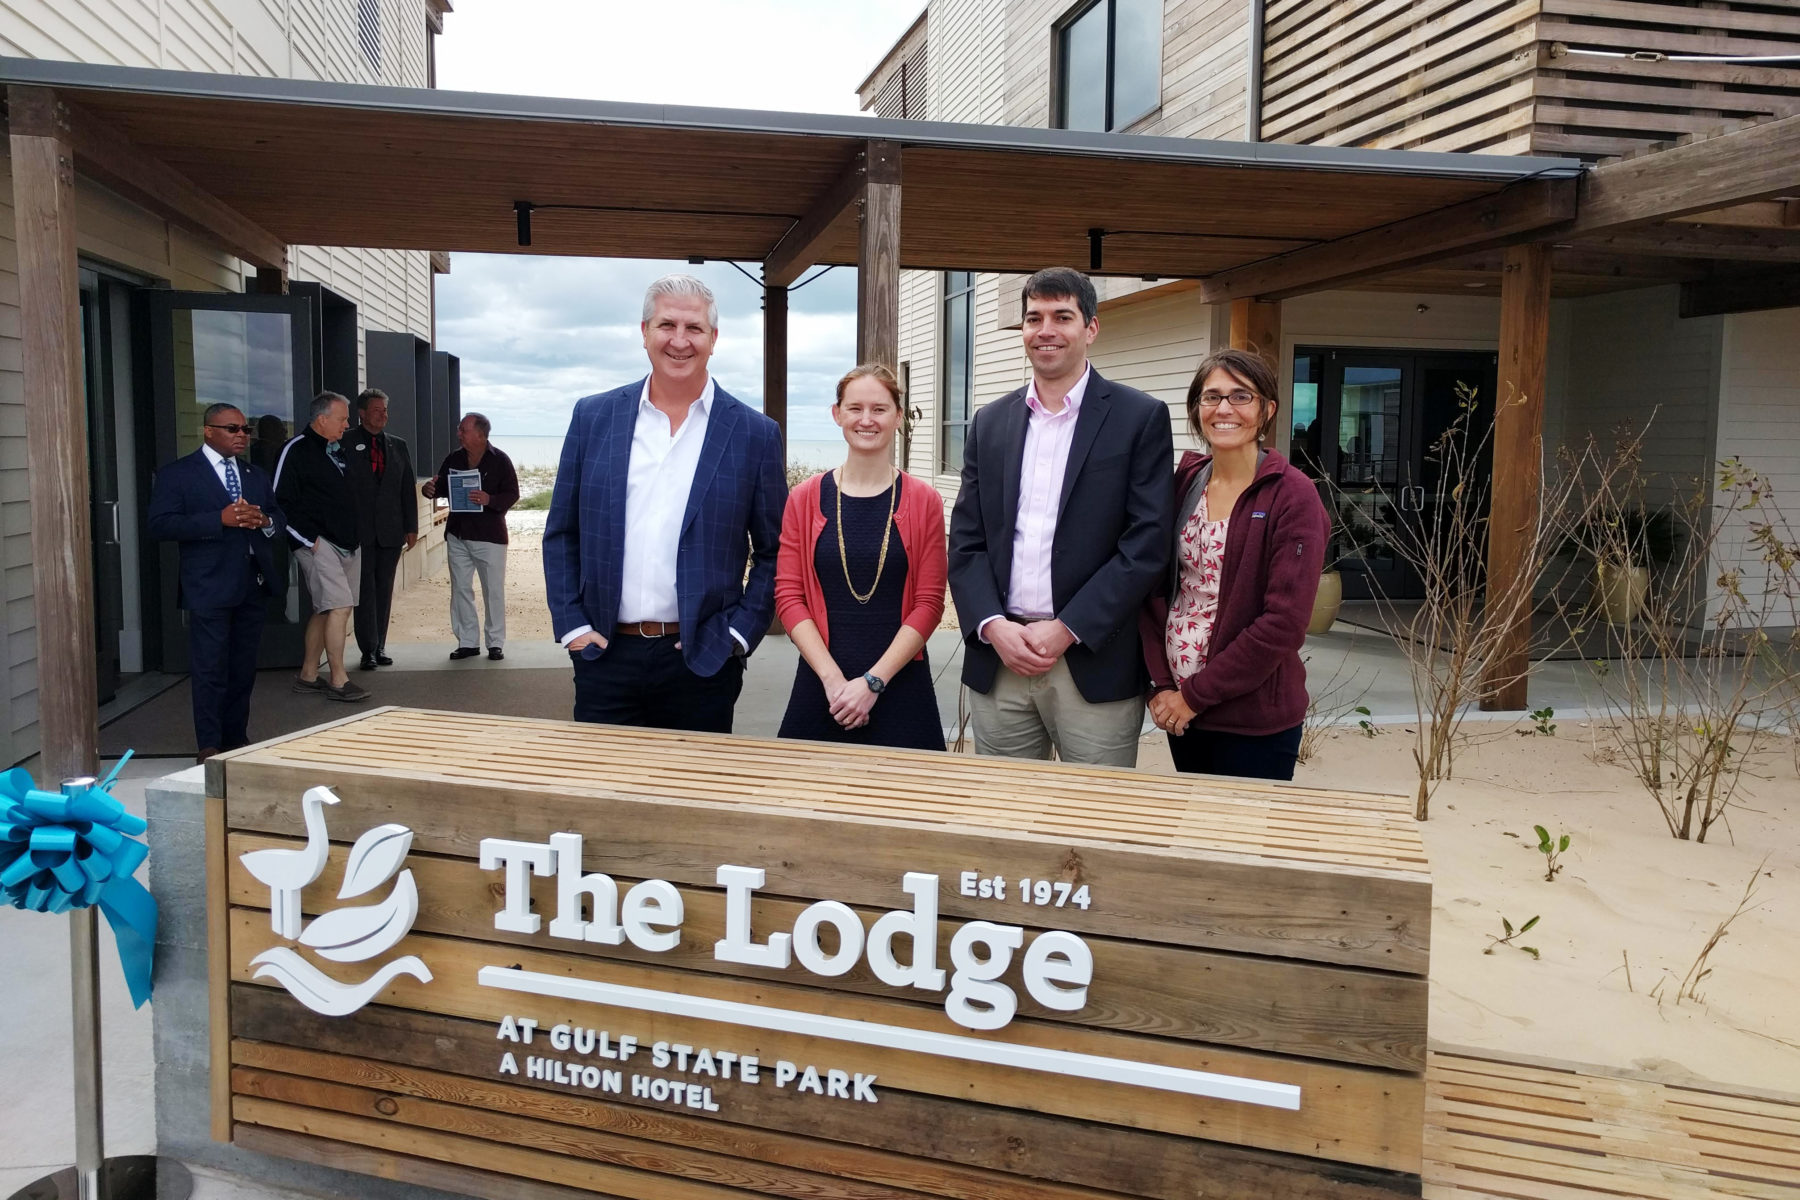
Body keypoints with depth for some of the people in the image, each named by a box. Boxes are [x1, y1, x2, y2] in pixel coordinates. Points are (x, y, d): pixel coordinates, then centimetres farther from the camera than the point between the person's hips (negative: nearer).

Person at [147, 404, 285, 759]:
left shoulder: (255, 475, 17)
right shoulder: (176, 474, -2)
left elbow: (278, 516, 19)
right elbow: (161, 525, -12)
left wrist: (265, 521, -6)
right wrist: (220, 519, -22)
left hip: (254, 584, 6)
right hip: (209, 587, -6)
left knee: (244, 667, 12)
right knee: (210, 670, -4)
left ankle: (236, 739, 22)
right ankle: (208, 746, 3)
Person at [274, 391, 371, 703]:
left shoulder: (341, 451, 16)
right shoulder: (296, 451, -8)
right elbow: (281, 503, -12)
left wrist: (356, 534, 16)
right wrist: (309, 540, -15)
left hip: (348, 544, 8)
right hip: (318, 544, -8)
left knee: (324, 610, 12)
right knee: (340, 606, -14)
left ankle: (308, 675, 21)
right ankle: (338, 680, -7)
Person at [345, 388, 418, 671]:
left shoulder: (398, 447, 13)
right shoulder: (346, 445, 1)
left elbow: (409, 488, 13)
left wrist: (411, 527, 8)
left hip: (390, 530, 4)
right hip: (360, 530, -4)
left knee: (384, 589, 7)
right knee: (365, 589, -4)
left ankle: (379, 647, 14)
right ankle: (369, 650, -1)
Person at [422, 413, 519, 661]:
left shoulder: (500, 460, -6)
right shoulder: (453, 459, 7)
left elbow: (512, 494, -8)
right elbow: (442, 487, 14)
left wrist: (490, 500, -25)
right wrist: (430, 489, -9)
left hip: (490, 535, -5)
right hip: (457, 534, 5)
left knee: (493, 590, 1)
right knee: (460, 589, 7)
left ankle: (496, 643, 11)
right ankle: (467, 642, 16)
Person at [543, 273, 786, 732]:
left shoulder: (755, 434, 0)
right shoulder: (593, 417, 5)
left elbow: (774, 552, 3)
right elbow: (561, 535, 9)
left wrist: (737, 635, -5)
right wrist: (572, 627, 1)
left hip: (702, 663, -1)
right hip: (604, 656, 1)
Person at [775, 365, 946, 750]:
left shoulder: (923, 501, 0)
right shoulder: (805, 500, 4)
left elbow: (929, 603, -3)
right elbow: (788, 595, 1)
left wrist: (873, 682, -10)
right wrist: (832, 677, -10)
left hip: (899, 687, -1)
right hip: (820, 687, 1)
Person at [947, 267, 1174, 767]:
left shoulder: (1141, 418, -1)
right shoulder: (990, 422, 12)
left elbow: (1148, 544, -8)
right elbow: (965, 542, 9)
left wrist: (1066, 629, -13)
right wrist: (993, 626, -7)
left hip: (1094, 666, -3)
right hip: (998, 660, 4)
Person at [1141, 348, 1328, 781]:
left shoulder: (1292, 495, -11)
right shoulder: (1184, 481, 5)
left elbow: (1284, 623, -16)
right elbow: (1155, 587, 6)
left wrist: (1196, 694, -13)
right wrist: (1161, 683, -6)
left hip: (1255, 719, -5)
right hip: (1179, 708, 5)